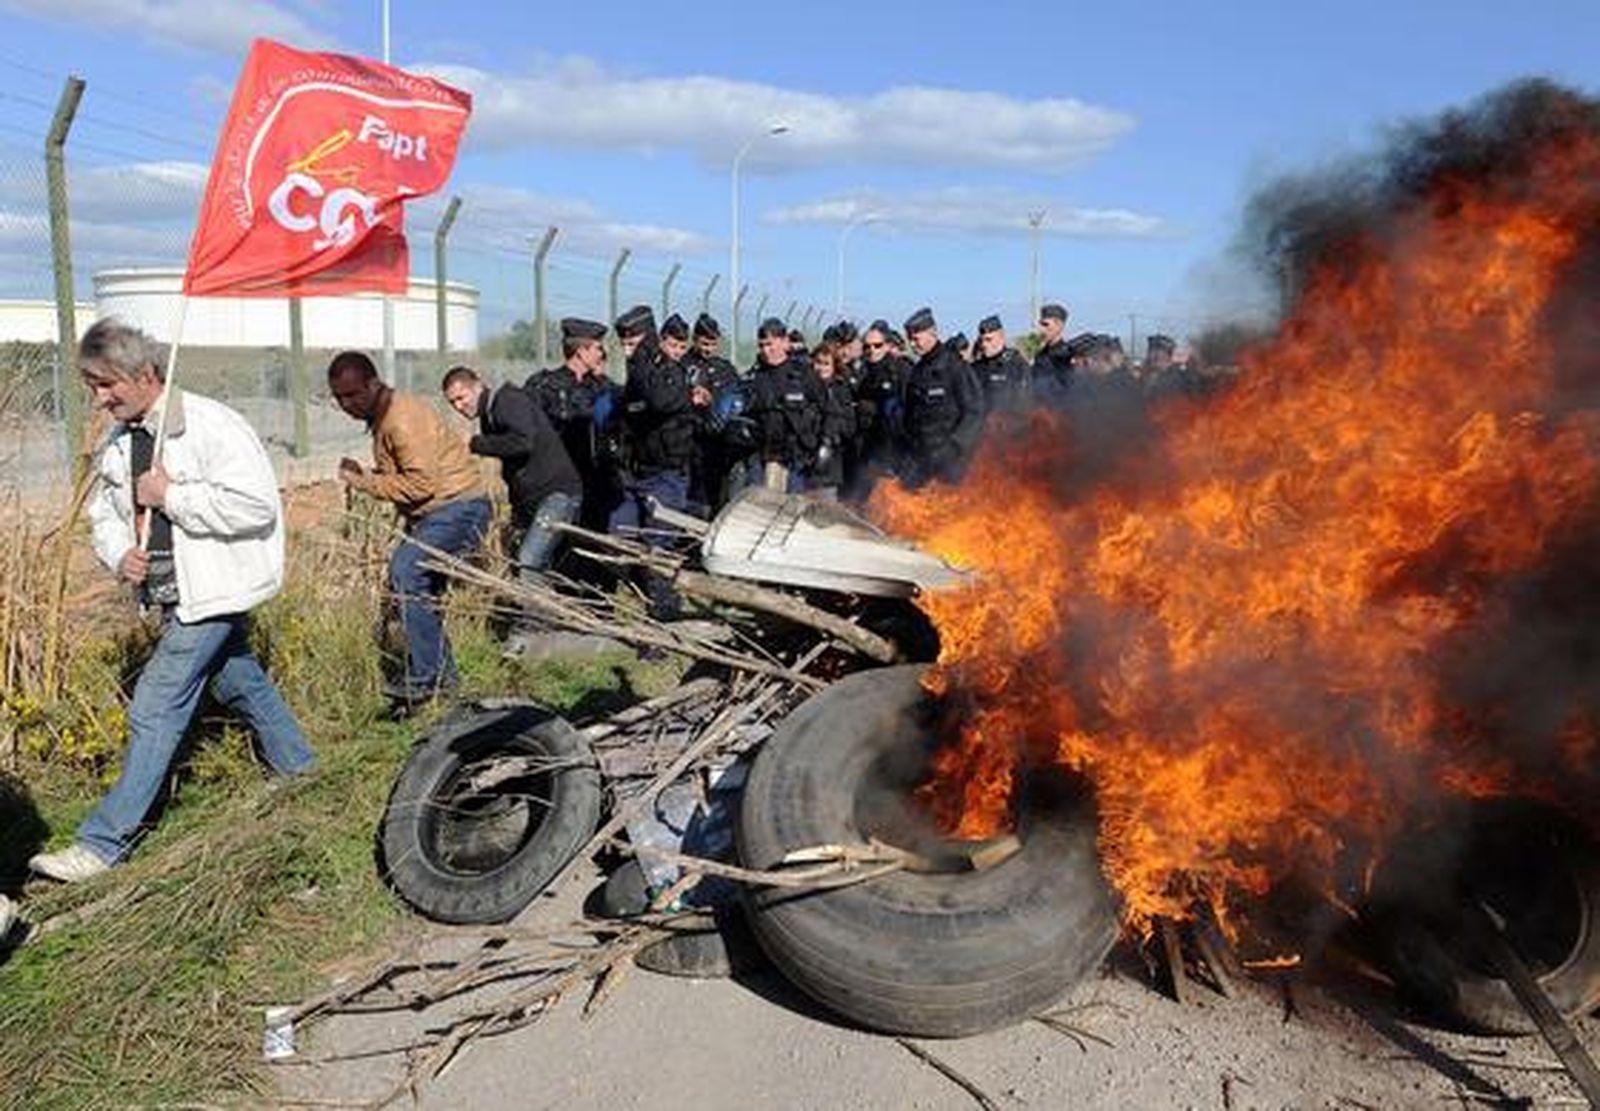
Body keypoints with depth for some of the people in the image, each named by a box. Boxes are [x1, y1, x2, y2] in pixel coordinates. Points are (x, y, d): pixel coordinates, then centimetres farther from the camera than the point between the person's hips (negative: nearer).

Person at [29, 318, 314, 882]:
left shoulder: (211, 425, -19)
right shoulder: (117, 442, 7)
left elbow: (256, 504, -26)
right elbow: (103, 511, 18)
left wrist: (172, 496, -22)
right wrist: (120, 555, -3)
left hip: (211, 590, -9)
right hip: (169, 594, 9)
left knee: (156, 708, -8)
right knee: (242, 683, 20)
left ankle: (103, 842, 0)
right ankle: (302, 771, 39)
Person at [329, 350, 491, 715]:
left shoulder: (403, 418, -18)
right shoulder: (382, 417, 15)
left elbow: (422, 482, -24)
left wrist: (368, 483, -17)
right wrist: (362, 476, 4)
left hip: (459, 508, -11)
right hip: (435, 514, 11)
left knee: (406, 570, -25)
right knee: (417, 589, 11)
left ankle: (423, 678, -21)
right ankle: (442, 676, 21)